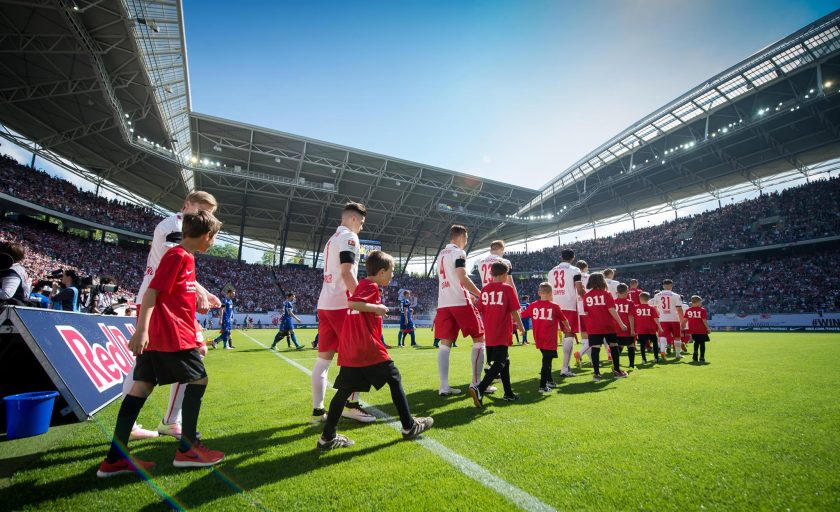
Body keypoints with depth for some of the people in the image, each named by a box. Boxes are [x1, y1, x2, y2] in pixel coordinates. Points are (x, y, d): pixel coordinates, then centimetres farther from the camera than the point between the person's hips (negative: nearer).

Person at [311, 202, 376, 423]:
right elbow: (347, 273, -17)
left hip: (324, 303, 9)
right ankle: (351, 405, 5)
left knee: (324, 357, 8)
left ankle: (317, 409, 12)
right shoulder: (349, 237, -6)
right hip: (340, 304, -9)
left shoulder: (332, 239, 22)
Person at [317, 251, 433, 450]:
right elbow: (352, 302, -22)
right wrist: (377, 308, -15)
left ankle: (328, 437, 10)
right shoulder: (371, 286, -9)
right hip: (368, 347, -8)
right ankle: (409, 427, 14)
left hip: (350, 349, 9)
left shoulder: (362, 285, 18)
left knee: (345, 390, 10)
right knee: (394, 380, 6)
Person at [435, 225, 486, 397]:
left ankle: (444, 386, 0)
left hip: (443, 303, 8)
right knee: (479, 338, 4)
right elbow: (463, 279, -16)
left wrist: (471, 295, 26)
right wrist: (481, 295, -6)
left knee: (445, 343, 4)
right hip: (460, 302, -8)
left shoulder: (441, 254, 22)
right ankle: (476, 383, 5)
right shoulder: (458, 253, -5)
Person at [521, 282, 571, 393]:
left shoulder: (533, 305, -1)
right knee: (546, 362, -1)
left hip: (538, 339, 4)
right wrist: (568, 328, 28)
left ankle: (549, 381, 34)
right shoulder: (555, 306, -6)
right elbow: (564, 320, 8)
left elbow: (522, 315, 8)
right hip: (549, 339, -4)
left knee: (547, 359, 22)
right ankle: (542, 386, -3)